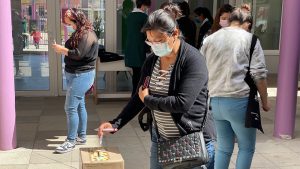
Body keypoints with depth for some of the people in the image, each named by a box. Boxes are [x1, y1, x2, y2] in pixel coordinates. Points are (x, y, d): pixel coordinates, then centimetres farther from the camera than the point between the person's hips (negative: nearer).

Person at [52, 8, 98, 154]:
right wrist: (62, 50, 1)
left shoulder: (87, 35, -17)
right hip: (73, 74, 10)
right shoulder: (78, 33, 14)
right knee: (79, 106, 15)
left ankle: (71, 141, 2)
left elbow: (79, 54, -23)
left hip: (81, 76, -10)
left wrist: (62, 49, -13)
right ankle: (81, 136, 26)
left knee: (70, 108, -8)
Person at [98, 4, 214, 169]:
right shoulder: (151, 60, 2)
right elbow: (139, 97, 7)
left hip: (189, 142, -5)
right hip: (159, 138, 6)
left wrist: (148, 99, -12)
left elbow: (182, 103, -26)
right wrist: (116, 123, -5)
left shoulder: (193, 60, -17)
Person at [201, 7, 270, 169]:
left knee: (223, 148, 15)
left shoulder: (209, 39, 14)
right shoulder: (250, 39, 0)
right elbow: (258, 74, -7)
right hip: (239, 101, -5)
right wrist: (265, 101, 3)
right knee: (246, 148, 12)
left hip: (215, 101, 5)